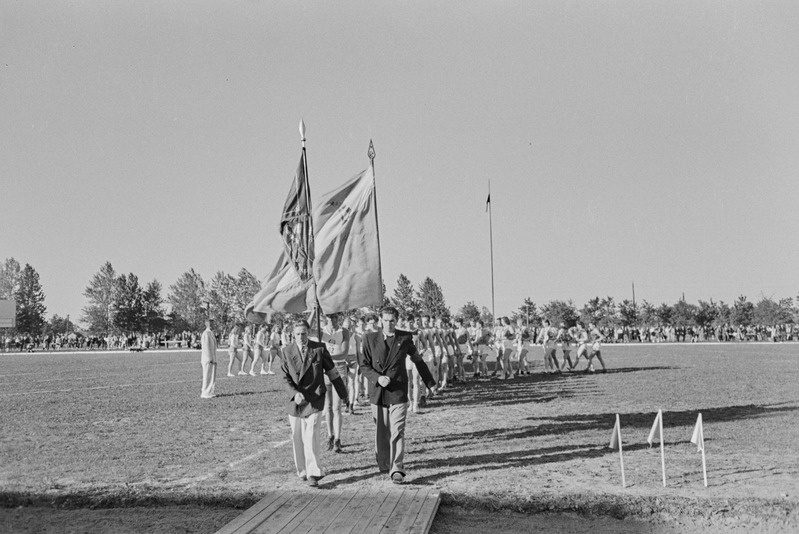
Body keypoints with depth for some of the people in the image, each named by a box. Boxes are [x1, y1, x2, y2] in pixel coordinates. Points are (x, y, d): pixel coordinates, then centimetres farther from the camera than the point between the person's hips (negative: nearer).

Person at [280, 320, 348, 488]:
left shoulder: (319, 349, -2)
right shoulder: (287, 351, 1)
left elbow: (332, 372, 6)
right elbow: (285, 377, -1)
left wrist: (343, 393, 12)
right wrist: (295, 393, -19)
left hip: (314, 399, -3)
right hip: (296, 399, 3)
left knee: (311, 437, -12)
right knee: (297, 438, 9)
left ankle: (313, 473, -10)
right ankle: (302, 470, 24)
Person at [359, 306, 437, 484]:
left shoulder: (405, 338, 3)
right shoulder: (370, 338, 4)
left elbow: (418, 361, 17)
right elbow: (364, 365, 5)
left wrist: (430, 383, 24)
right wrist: (377, 378, -13)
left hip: (398, 393, -2)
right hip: (378, 394, 2)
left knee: (397, 432, -11)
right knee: (381, 433, 11)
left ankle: (397, 469, -13)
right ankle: (383, 464, 31)